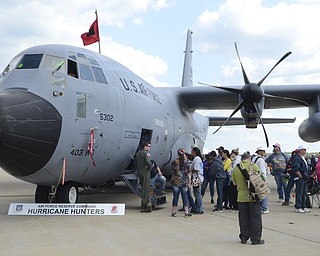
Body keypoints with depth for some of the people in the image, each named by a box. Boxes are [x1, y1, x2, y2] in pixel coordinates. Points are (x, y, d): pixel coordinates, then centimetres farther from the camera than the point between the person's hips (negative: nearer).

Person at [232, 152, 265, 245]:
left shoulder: (236, 168, 1)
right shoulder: (254, 166, -7)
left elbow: (234, 183, 7)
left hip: (241, 196, 3)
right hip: (253, 196, -2)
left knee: (243, 217, 11)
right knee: (255, 217, 4)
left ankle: (244, 237, 16)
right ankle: (256, 239, 5)